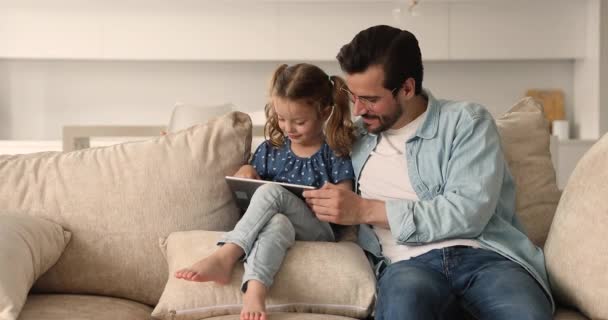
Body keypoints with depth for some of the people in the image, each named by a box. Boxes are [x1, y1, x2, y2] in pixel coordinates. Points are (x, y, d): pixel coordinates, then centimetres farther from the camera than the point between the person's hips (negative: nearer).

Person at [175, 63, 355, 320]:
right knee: (277, 223, -36)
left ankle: (225, 256, -38)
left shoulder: (335, 154, 2)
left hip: (317, 233, -3)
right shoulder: (270, 150, 12)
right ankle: (254, 292, -57)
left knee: (271, 192, -31)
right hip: (274, 226, 3)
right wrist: (245, 173, -2)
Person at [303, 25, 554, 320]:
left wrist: (368, 210, -8)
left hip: (483, 253, -1)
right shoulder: (355, 137, 21)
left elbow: (468, 212, -7)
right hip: (409, 264, 1)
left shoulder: (466, 121, 7)